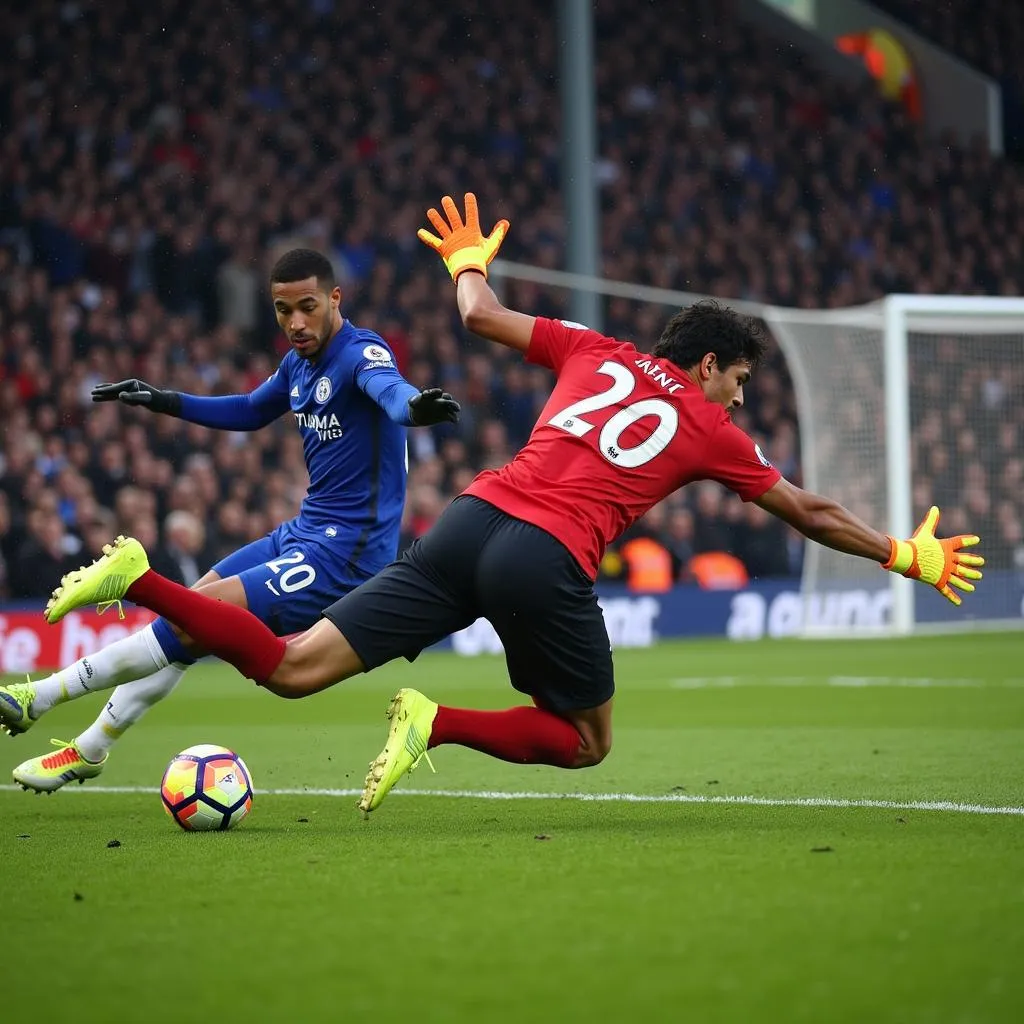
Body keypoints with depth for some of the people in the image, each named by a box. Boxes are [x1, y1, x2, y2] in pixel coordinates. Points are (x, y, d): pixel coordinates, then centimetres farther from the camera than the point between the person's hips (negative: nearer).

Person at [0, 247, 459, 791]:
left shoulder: (361, 353, -19)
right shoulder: (299, 363, 8)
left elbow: (389, 388, -44)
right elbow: (249, 411, 29)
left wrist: (414, 405, -67)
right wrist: (164, 401, 21)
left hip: (343, 555, -9)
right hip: (302, 534, 9)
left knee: (191, 622, -15)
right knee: (183, 614, 14)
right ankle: (89, 748, 28)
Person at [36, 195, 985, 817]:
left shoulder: (596, 352, 21)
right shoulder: (710, 428, 13)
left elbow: (481, 316, 26)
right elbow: (810, 514, 22)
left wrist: (467, 261, 48)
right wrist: (905, 554, 35)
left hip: (472, 517, 5)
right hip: (547, 561, -5)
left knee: (292, 669, 2)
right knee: (586, 743, 15)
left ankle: (140, 580, -18)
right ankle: (434, 721, -10)